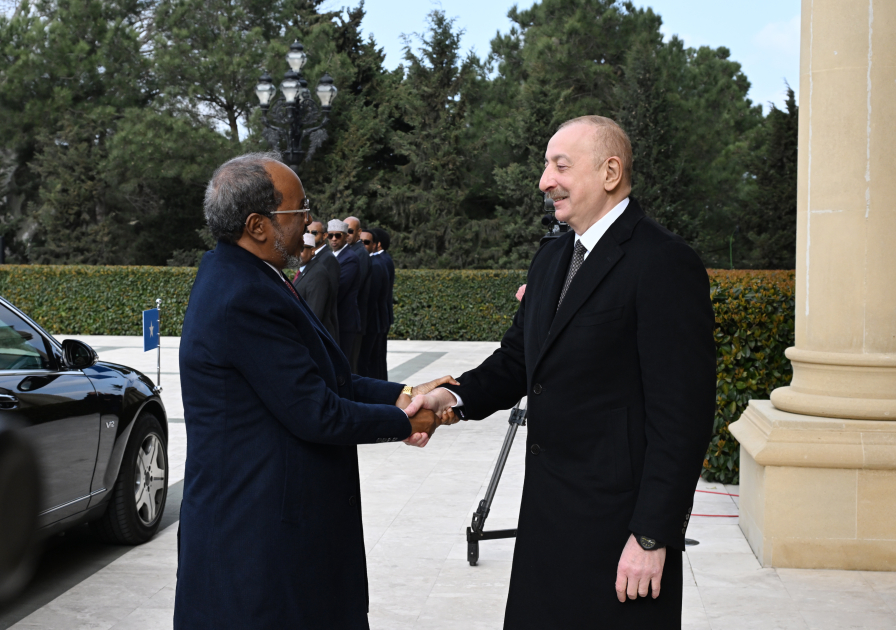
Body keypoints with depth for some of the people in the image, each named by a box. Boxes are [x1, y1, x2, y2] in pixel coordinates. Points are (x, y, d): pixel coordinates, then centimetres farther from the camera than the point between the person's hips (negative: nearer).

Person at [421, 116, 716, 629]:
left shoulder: (665, 264, -15)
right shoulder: (551, 260, 13)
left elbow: (684, 416, -18)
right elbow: (517, 360, 16)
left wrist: (653, 536, -19)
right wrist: (456, 396, -4)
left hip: (618, 525, -8)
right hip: (548, 517, 8)